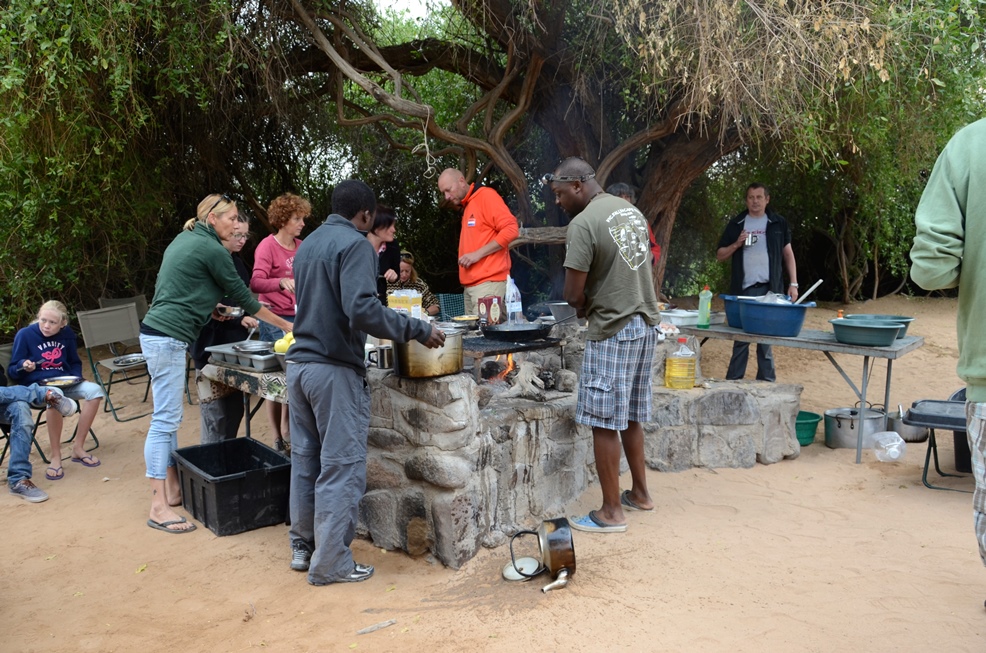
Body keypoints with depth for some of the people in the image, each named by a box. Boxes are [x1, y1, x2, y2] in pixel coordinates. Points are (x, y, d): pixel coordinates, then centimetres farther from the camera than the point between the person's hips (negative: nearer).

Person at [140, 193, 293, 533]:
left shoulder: (185, 239, 16)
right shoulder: (212, 250, -10)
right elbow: (242, 295, -5)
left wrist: (210, 309, 14)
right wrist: (286, 325, 4)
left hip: (158, 335, 10)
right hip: (167, 339, -10)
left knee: (170, 416, 13)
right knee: (165, 420, -9)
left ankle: (172, 489, 20)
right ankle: (158, 508, -8)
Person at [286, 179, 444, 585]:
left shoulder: (308, 244, 14)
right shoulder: (355, 244, -11)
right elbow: (361, 308, -24)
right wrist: (417, 330, -18)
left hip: (299, 364, 8)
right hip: (334, 369, -8)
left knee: (305, 460, 16)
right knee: (341, 467, 0)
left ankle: (302, 547, 27)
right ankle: (331, 563, 7)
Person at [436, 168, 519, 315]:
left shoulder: (486, 195, -4)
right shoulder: (466, 207, 19)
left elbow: (511, 229, -13)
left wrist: (478, 254, -15)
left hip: (488, 283, -8)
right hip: (470, 286, 8)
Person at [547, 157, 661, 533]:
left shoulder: (582, 224, -16)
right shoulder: (632, 211, 11)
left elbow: (574, 294, -16)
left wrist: (583, 307, 6)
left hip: (612, 330, -9)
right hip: (645, 322, 9)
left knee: (604, 422, 0)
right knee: (630, 416, 19)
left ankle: (612, 512, 6)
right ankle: (640, 492, 30)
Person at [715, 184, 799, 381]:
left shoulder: (778, 224, 9)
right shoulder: (736, 224, 10)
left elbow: (788, 254, 10)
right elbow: (720, 255, 10)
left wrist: (793, 283, 2)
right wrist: (737, 244, -8)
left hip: (770, 289, 0)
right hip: (743, 290, 1)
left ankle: (766, 381, 5)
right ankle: (733, 381, 5)